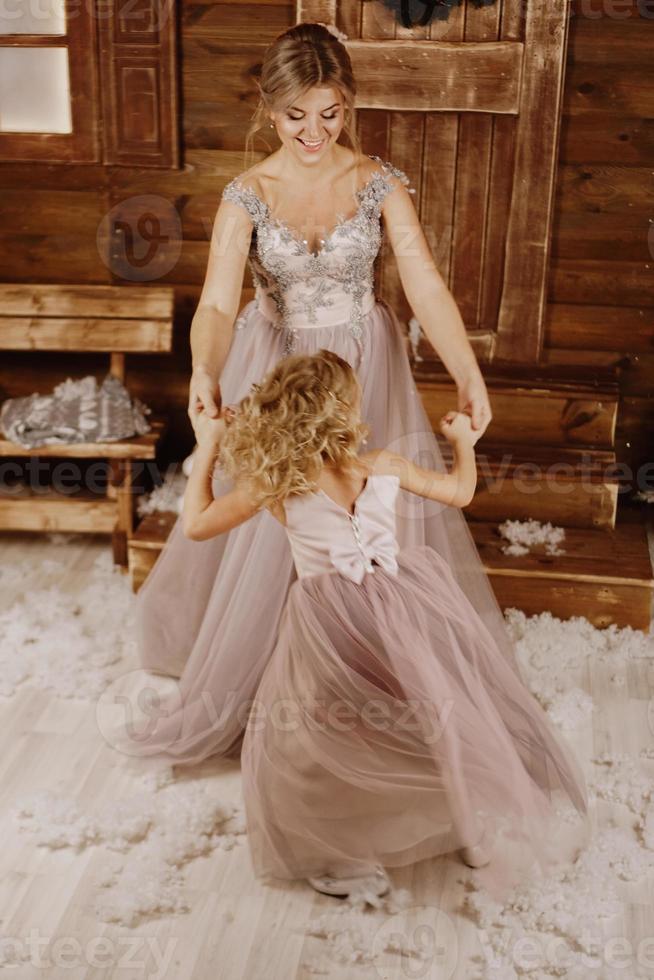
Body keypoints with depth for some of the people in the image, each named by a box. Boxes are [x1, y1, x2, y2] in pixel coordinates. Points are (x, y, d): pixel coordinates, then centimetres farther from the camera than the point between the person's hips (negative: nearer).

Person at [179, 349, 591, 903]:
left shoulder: (271, 486, -8)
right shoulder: (382, 467, -3)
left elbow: (196, 525, 4)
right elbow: (460, 492, 12)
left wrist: (207, 449, 12)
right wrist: (462, 440, 31)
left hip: (330, 629, -2)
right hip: (404, 611, 2)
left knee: (304, 738, 17)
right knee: (445, 719, 22)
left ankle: (347, 862, 22)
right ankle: (477, 827, 36)